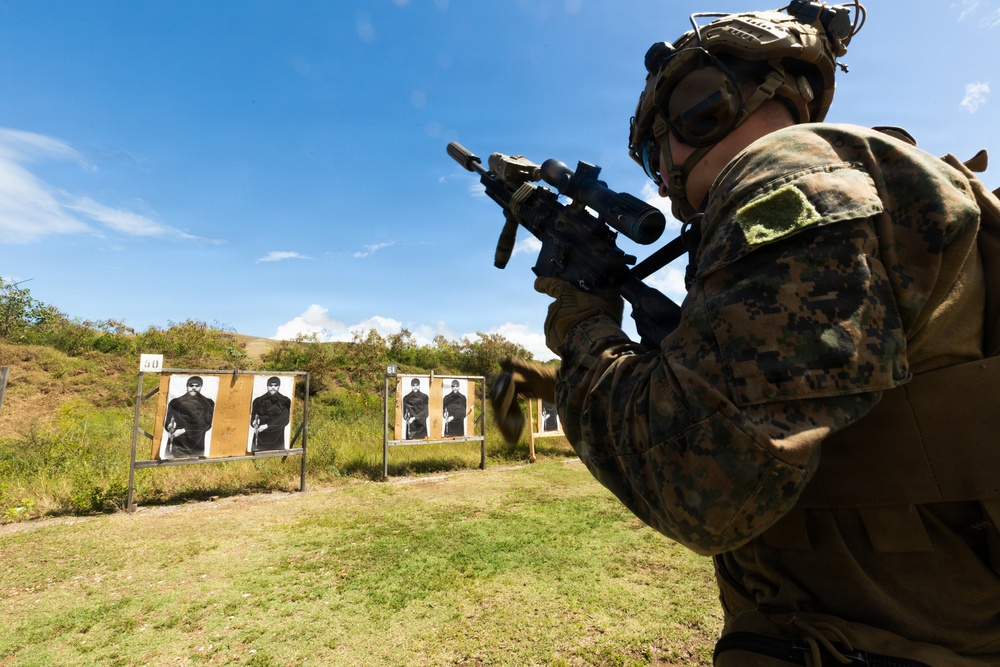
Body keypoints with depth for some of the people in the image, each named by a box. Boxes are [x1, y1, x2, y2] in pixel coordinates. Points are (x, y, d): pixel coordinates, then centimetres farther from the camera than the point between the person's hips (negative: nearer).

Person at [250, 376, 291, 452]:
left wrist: (267, 426, -15)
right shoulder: (258, 401, 8)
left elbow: (284, 419, -6)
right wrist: (254, 422, -18)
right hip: (260, 438, 1)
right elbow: (253, 416, 5)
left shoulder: (285, 401, 2)